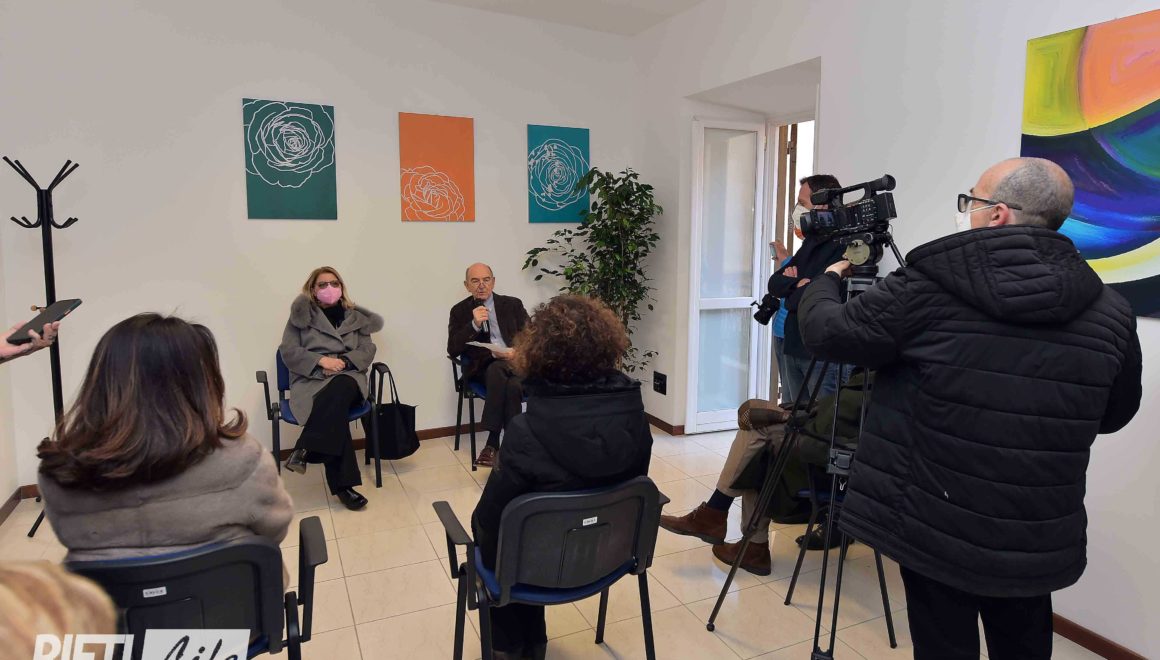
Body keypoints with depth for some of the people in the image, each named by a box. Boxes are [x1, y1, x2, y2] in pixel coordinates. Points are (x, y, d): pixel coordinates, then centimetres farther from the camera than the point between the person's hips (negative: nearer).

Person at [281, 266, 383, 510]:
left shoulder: (355, 316, 17)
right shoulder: (301, 314, 12)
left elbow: (367, 351, 9)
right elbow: (288, 351, 2)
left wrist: (343, 361, -12)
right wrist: (321, 360, -13)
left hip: (348, 377, 2)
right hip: (311, 379, -1)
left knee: (339, 390, -39)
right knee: (336, 407, -36)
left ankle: (304, 450, -34)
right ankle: (342, 484, -35)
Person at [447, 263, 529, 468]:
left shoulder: (512, 304, 13)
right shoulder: (460, 311, 12)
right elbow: (453, 350, 1)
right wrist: (474, 325, -12)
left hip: (514, 361, 1)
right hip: (481, 368, 0)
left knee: (513, 386, -35)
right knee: (497, 368, -36)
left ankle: (493, 442, -22)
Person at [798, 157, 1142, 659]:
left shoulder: (928, 286, -15)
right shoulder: (1109, 310, -2)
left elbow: (824, 333, -7)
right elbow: (1116, 415, 11)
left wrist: (826, 282, 13)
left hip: (937, 529, -3)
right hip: (1040, 538, 4)